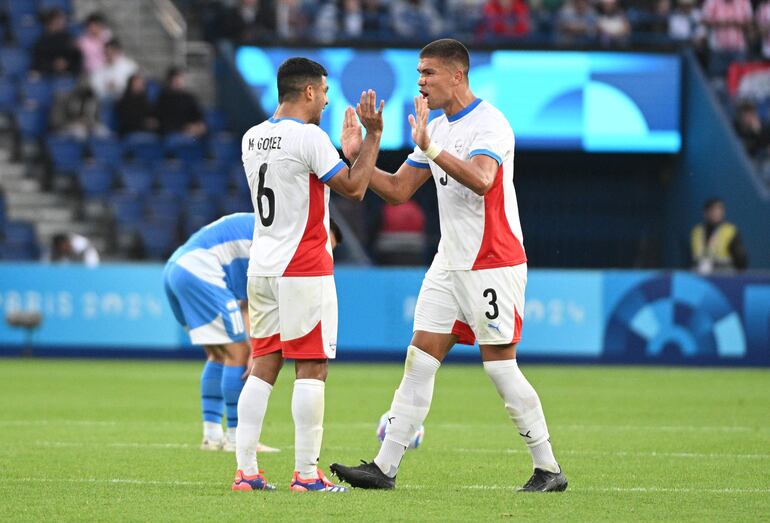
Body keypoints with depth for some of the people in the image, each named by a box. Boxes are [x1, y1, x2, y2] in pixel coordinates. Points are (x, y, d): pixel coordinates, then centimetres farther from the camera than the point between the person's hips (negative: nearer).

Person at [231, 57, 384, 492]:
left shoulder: (253, 139, 12)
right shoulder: (309, 137, -13)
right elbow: (354, 187, -12)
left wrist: (348, 142, 27)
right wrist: (373, 135, -5)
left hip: (262, 269, 8)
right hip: (304, 272, -8)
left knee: (263, 366, 8)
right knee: (311, 369, -3)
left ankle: (246, 470, 5)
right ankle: (306, 474, -5)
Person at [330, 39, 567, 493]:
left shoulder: (489, 124, -14)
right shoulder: (437, 128, 13)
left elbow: (481, 180, -32)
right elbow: (398, 190, 15)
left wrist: (430, 148, -40)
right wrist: (359, 156, 3)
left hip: (493, 264, -8)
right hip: (449, 264, 8)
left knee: (501, 367, -6)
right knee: (419, 362, 2)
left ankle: (549, 470, 5)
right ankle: (385, 468, 1)